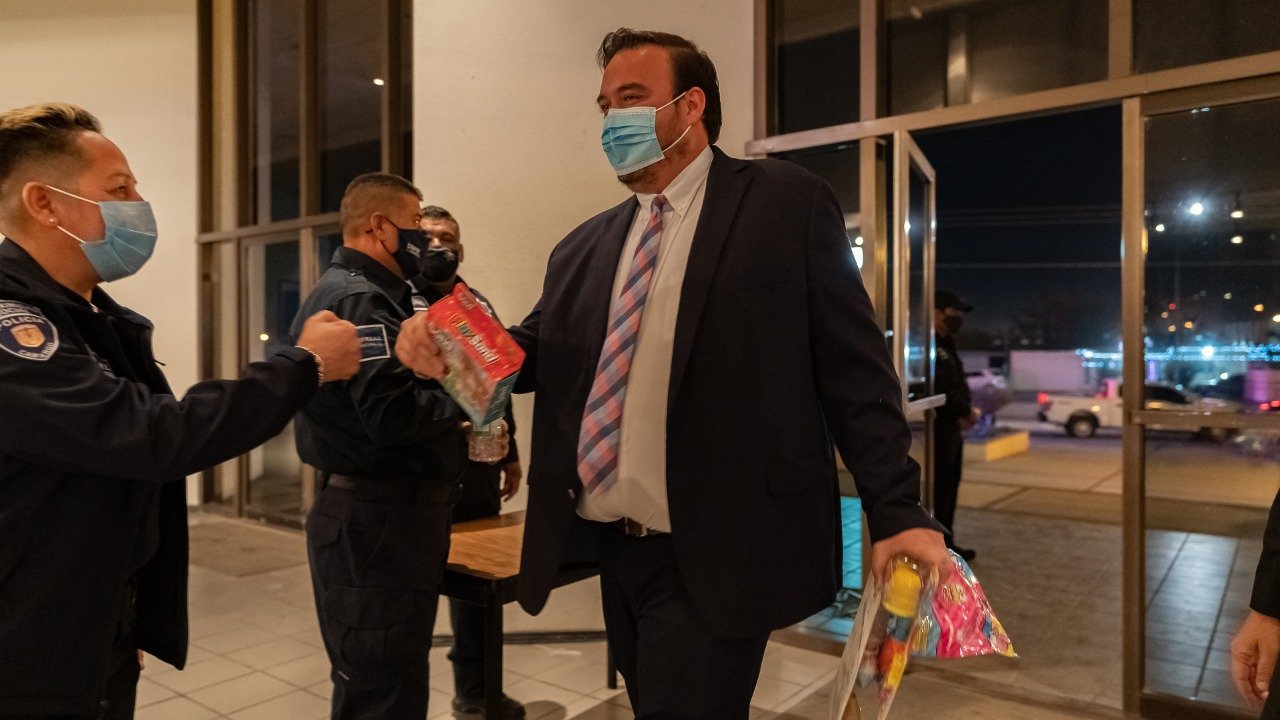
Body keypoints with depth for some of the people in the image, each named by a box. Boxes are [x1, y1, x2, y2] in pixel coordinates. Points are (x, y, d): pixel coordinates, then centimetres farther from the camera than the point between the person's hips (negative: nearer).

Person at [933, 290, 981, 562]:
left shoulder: (947, 345, 18)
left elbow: (957, 386, 17)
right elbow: (939, 389, -22)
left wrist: (965, 413, -1)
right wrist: (967, 410, -12)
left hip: (953, 427, 10)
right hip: (939, 427, -10)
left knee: (950, 486, 14)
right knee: (940, 487, -6)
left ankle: (946, 543, 24)